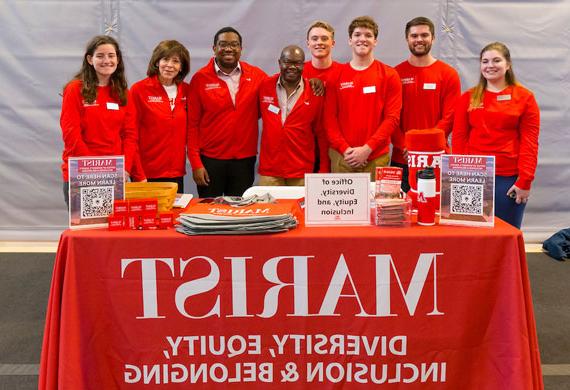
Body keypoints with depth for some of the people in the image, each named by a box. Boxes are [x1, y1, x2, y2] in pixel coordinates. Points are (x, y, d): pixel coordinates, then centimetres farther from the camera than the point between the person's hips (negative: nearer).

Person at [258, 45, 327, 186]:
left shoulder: (315, 92, -1)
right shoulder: (265, 87, 1)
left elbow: (322, 134, 4)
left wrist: (324, 172, 3)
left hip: (302, 174, -1)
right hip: (269, 172, 1)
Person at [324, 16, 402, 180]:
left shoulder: (389, 75, 3)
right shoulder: (337, 75, 7)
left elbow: (392, 117, -4)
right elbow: (330, 117, 2)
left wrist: (367, 148, -13)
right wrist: (345, 149, -10)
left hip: (376, 158, -1)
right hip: (341, 157, 1)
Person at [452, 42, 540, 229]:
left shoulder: (524, 98, 3)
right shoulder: (468, 98, 9)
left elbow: (529, 143, 0)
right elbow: (458, 138, 6)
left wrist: (525, 181, -8)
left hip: (509, 178, -1)